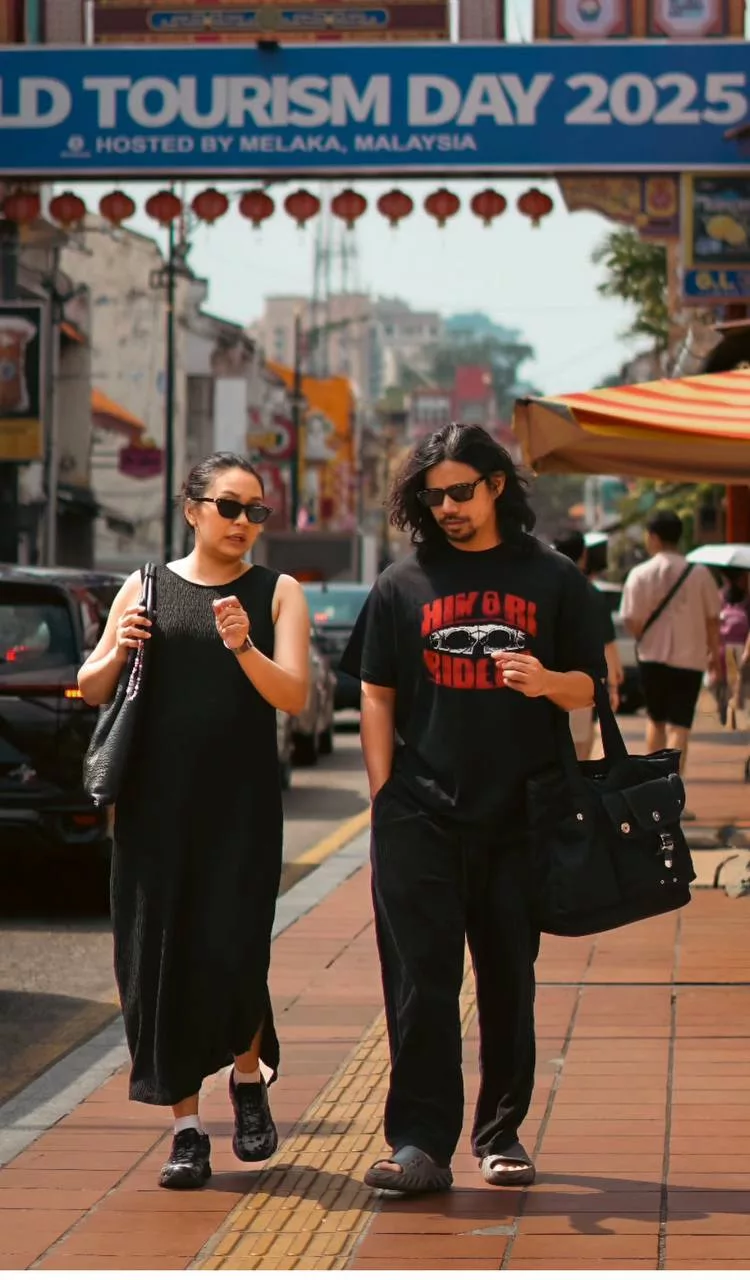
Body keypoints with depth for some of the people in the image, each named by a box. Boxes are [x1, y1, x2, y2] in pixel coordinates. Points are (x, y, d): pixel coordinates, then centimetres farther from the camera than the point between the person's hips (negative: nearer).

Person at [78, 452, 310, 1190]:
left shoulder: (276, 593, 6)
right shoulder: (146, 587, 9)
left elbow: (294, 696, -5)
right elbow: (90, 690, 10)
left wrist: (244, 648, -22)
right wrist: (117, 654, -11)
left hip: (242, 805, -2)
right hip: (155, 804, 2)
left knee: (232, 953, -11)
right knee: (161, 959, 1)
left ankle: (249, 1076, 19)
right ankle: (186, 1126, 12)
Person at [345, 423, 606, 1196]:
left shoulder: (552, 581, 7)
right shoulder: (403, 585, 8)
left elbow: (590, 688, 9)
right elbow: (376, 697, 9)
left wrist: (546, 683, -14)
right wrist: (384, 802, 1)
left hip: (519, 816, 0)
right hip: (421, 816, 0)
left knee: (509, 981, 8)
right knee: (420, 980, -5)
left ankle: (501, 1133, 20)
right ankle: (420, 1142, -4)